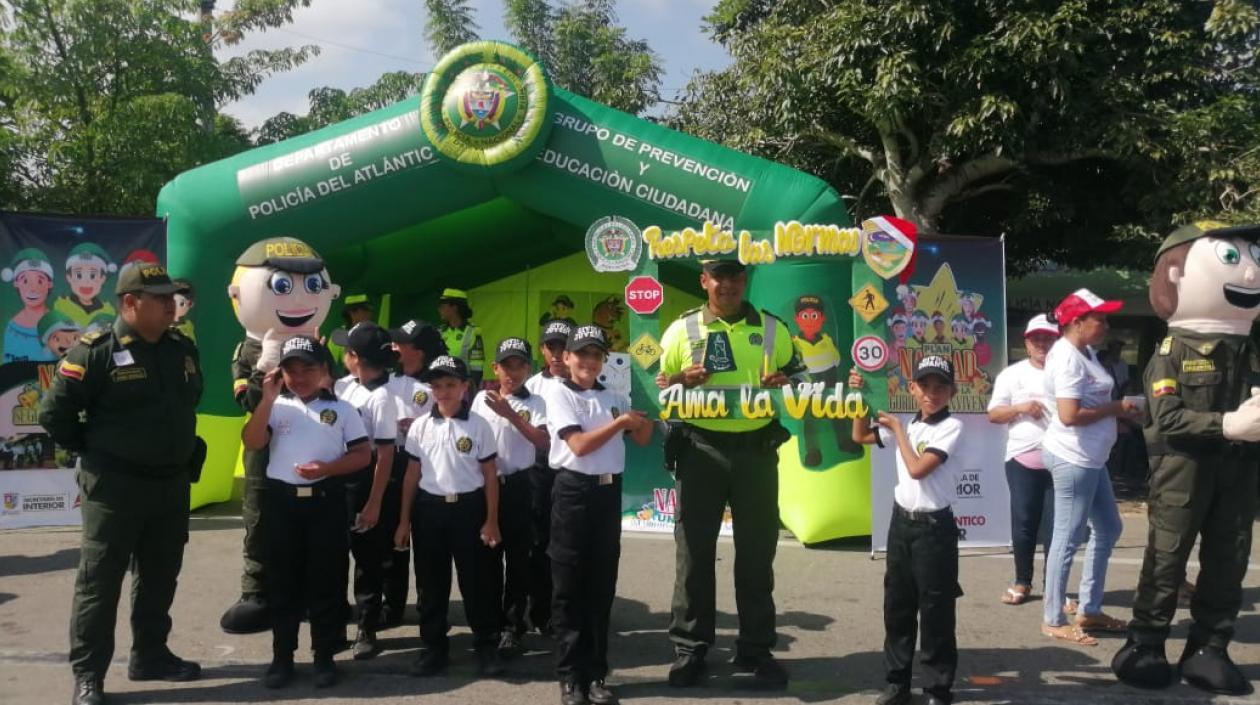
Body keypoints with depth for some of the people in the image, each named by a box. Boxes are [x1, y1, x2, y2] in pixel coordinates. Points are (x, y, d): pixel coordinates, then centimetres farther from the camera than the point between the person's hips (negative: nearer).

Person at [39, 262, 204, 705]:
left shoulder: (183, 350, 6)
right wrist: (96, 450, -3)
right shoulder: (96, 351, -13)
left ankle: (150, 655, 30)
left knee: (160, 576, 16)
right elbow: (54, 413, -10)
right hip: (115, 486, -6)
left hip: (172, 484, 6)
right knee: (100, 581, 2)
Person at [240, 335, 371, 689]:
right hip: (281, 501, 1)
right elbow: (251, 443, -7)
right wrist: (267, 398, -12)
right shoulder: (276, 406, 7)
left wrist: (328, 468, -14)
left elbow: (363, 455, 2)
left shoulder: (341, 409, 4)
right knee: (283, 581, 8)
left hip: (326, 501, -1)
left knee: (326, 580, 4)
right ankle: (282, 656, 20)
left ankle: (325, 656, 15)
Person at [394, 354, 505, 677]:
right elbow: (412, 475, 8)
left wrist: (491, 520, -3)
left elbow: (490, 475, 1)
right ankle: (433, 646, 21)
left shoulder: (479, 426, -2)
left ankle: (486, 645, 15)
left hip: (469, 508, -2)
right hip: (429, 509, 2)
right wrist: (404, 521, 7)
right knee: (430, 582, 9)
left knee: (477, 580, 3)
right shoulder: (420, 426, 4)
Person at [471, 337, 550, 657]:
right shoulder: (481, 398, 6)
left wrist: (511, 415, -24)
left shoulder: (535, 403, -4)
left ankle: (512, 627, 12)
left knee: (517, 557, 3)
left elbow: (543, 443, -17)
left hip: (519, 486, -3)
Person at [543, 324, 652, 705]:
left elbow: (642, 439, 15)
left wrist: (647, 415, -4)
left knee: (602, 584, 9)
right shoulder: (559, 394, -3)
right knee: (569, 586, 2)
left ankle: (596, 673, 18)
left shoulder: (614, 397, 12)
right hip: (574, 491, -5)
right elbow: (579, 445, -13)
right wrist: (619, 422, -8)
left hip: (609, 491, 5)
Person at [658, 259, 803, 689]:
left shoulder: (771, 328, 7)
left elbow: (798, 377, 11)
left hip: (756, 449, 1)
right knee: (694, 550, 4)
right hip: (700, 449, -1)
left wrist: (783, 384, -12)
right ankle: (689, 650, 16)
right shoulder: (682, 329, 4)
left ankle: (755, 651, 20)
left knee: (757, 552, 7)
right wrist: (684, 379, -15)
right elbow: (660, 387, 6)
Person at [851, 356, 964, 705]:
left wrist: (897, 429, -10)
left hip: (934, 528, -6)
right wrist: (860, 396, 8)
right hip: (901, 522, 6)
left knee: (935, 611, 0)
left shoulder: (951, 427, -12)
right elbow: (861, 437, 18)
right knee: (896, 605, 12)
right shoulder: (906, 425, 8)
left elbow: (918, 469, -20)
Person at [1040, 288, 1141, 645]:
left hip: (1090, 458, 11)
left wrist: (1118, 410, 0)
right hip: (1073, 459, -11)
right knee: (1068, 538, -2)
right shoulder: (1068, 358, -19)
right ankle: (1053, 620, 10)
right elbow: (1070, 414, -27)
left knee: (1108, 529, 19)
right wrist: (1116, 408, -15)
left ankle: (1089, 609, 29)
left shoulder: (1085, 353, 11)